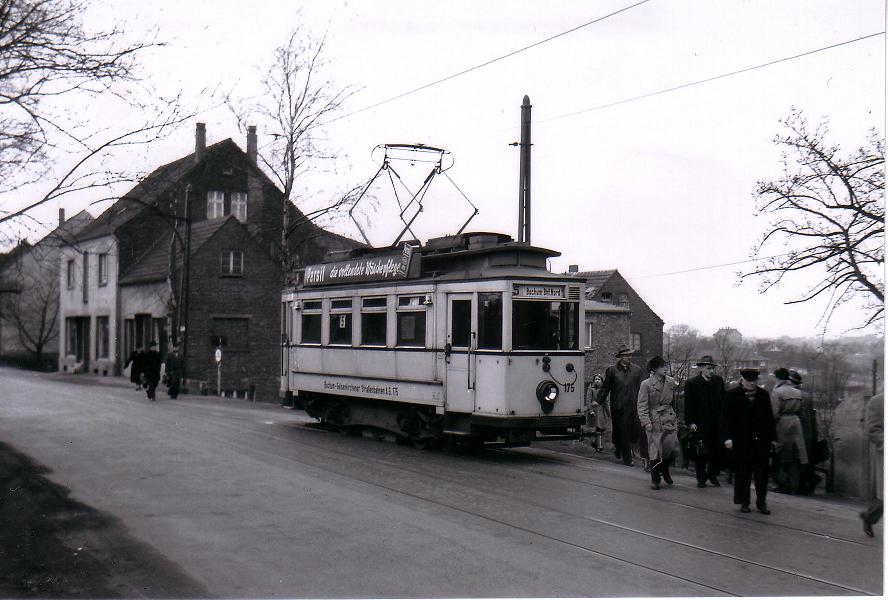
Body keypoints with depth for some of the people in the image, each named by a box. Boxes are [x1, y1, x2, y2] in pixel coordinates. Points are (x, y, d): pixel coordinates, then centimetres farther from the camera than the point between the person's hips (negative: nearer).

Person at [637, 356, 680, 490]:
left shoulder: (671, 382, 7)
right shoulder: (646, 384, -5)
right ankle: (655, 480, 14)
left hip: (670, 420, 4)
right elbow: (642, 406, -6)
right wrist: (646, 422, -15)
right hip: (654, 422, -4)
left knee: (673, 448, -3)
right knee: (655, 451, -1)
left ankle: (664, 470, 27)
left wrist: (676, 418, 16)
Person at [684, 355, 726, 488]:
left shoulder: (719, 381, 6)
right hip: (699, 425, -3)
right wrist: (690, 422, -10)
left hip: (717, 423, 3)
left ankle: (712, 475, 24)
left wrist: (723, 418, 6)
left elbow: (723, 401, 12)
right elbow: (688, 405, -4)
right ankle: (701, 478, 17)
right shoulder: (691, 383, -5)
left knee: (717, 451, 3)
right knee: (701, 453, 3)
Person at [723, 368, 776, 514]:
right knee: (742, 473, 5)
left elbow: (769, 418, 12)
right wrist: (727, 437, -9)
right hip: (741, 441, -2)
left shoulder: (764, 394, 8)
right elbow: (727, 418, -1)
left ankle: (762, 502, 11)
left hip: (761, 440, 2)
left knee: (762, 473, 2)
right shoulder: (732, 395, -1)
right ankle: (744, 502, 16)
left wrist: (772, 438, 9)